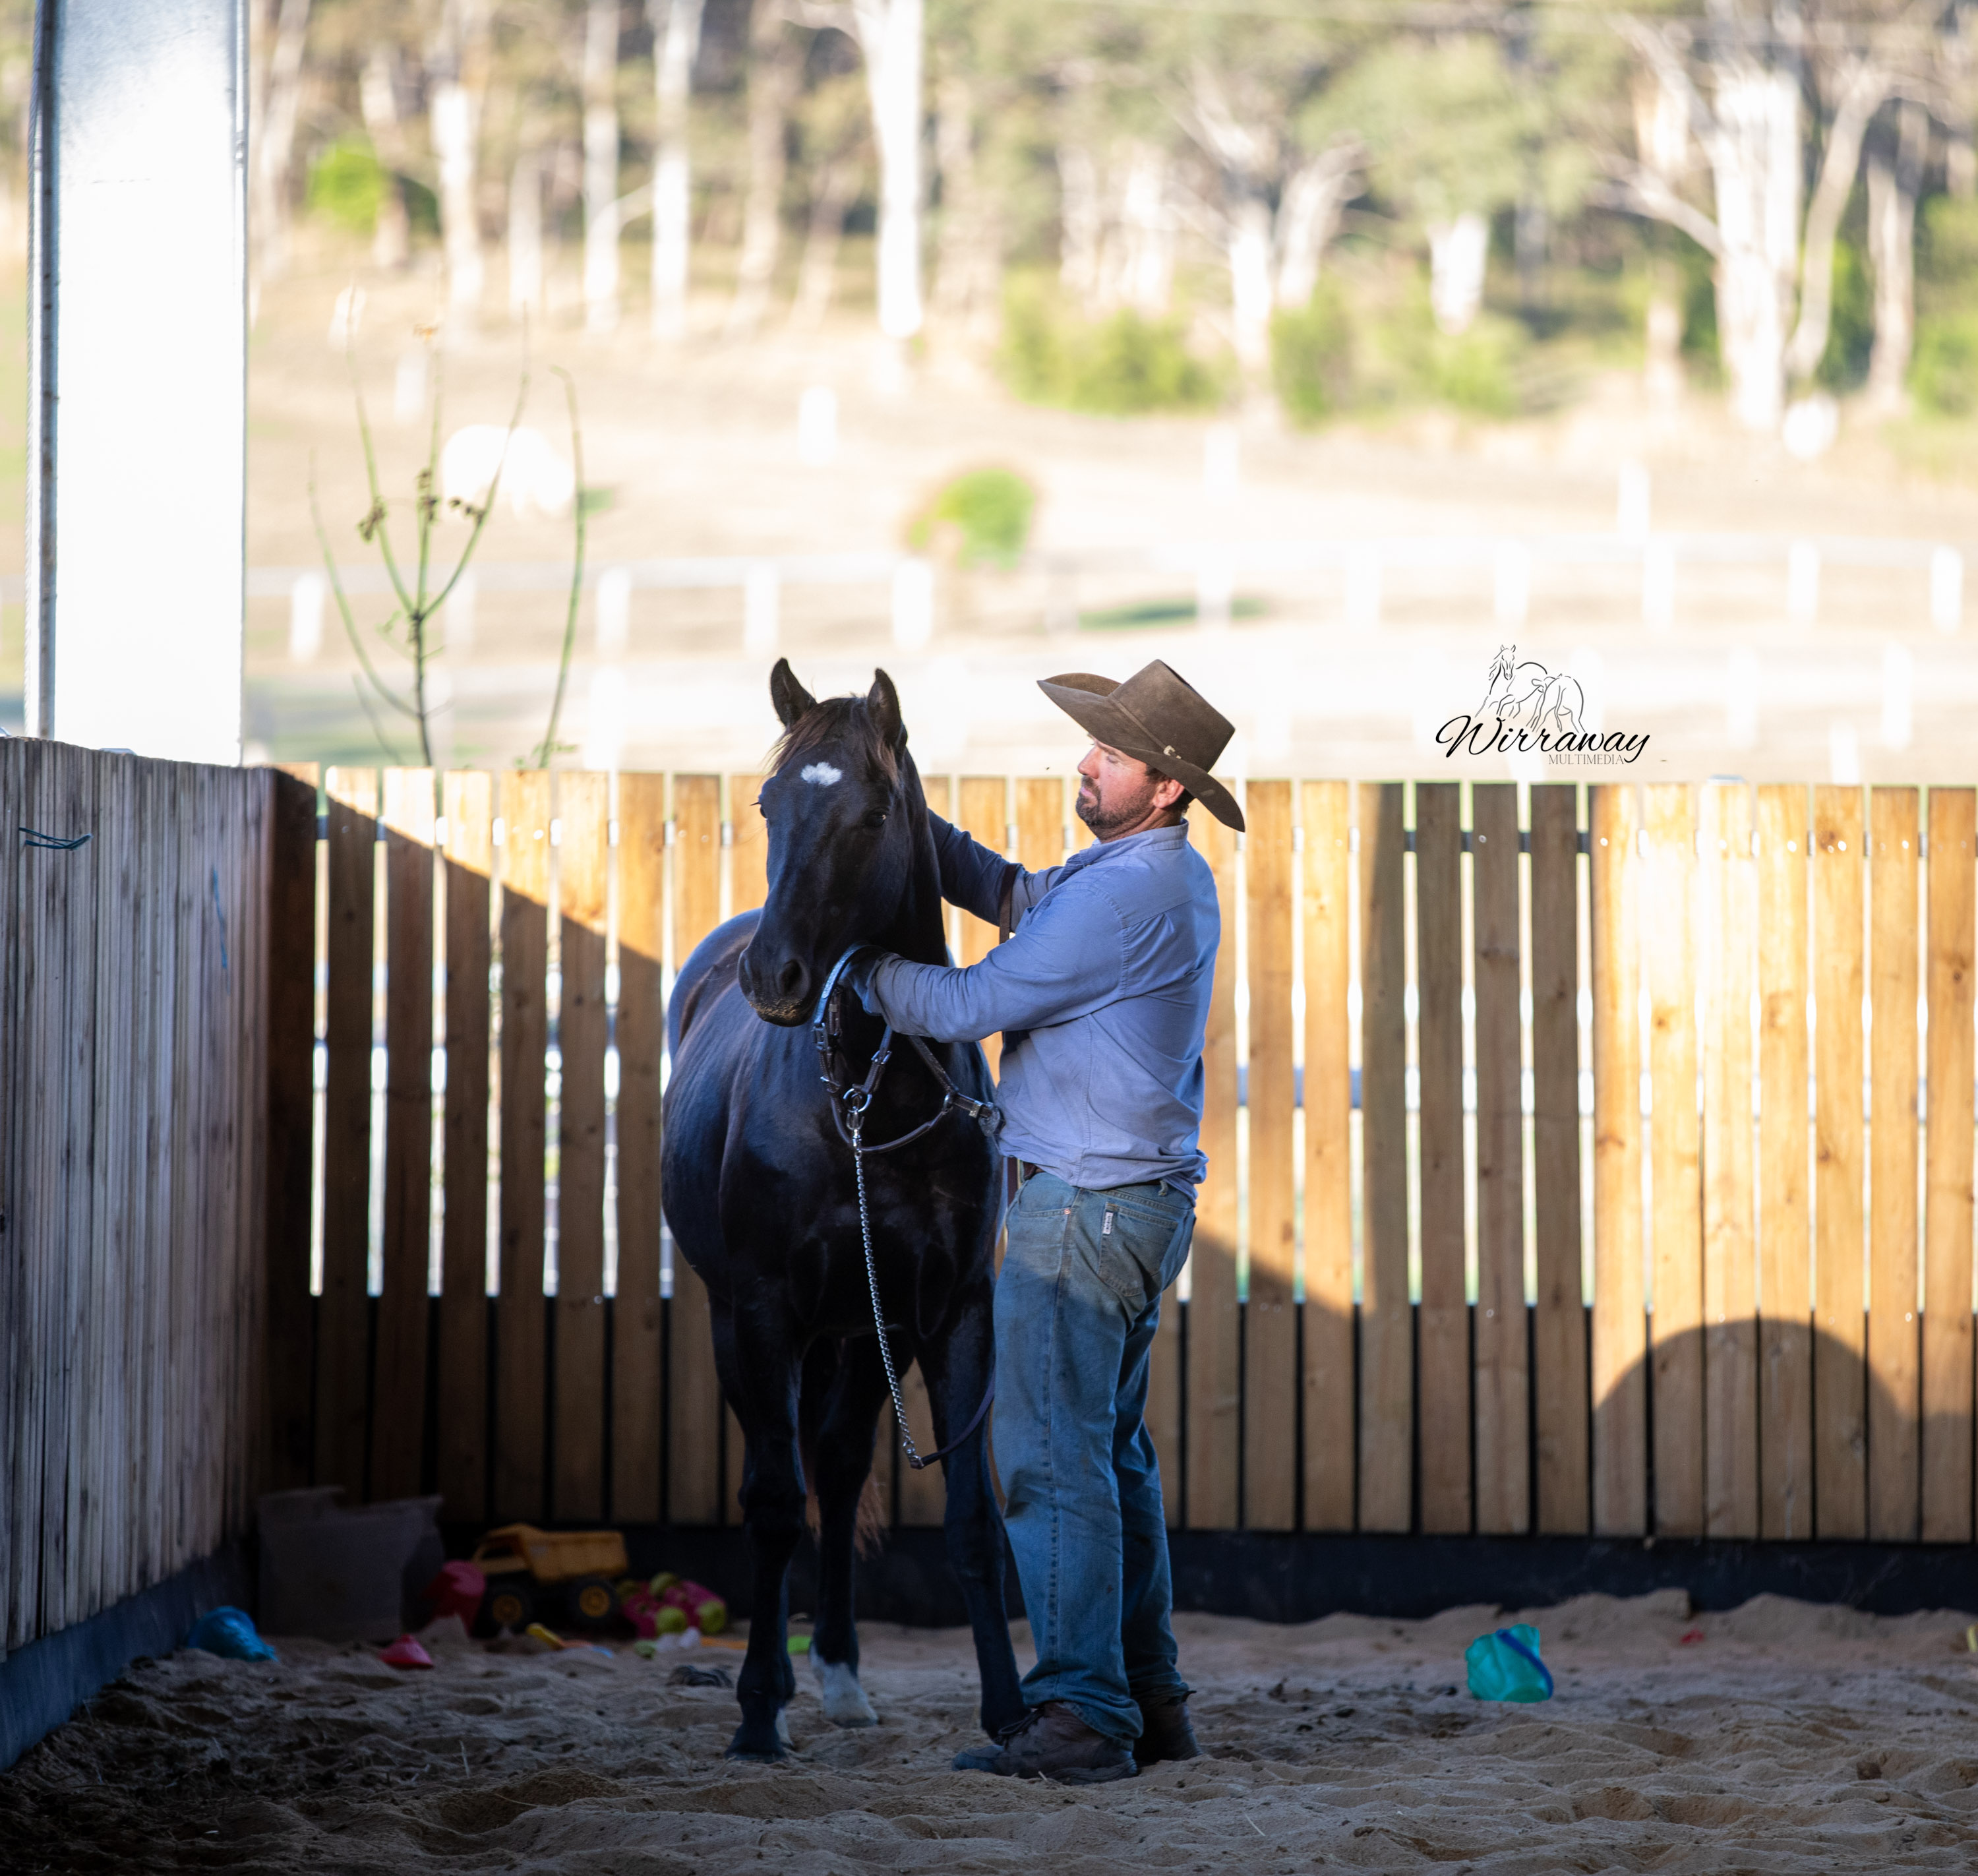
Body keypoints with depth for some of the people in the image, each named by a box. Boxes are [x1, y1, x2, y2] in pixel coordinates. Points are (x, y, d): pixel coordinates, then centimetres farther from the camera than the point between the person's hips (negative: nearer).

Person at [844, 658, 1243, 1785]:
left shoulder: (1130, 893, -20)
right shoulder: (1170, 875, 12)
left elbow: (972, 1006, -16)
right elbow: (1017, 898, 20)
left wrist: (856, 960, -4)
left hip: (1084, 1206, -11)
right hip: (1140, 1196, 11)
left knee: (1053, 1456, -9)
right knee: (1111, 1454, 15)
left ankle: (1081, 1715, -10)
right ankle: (1149, 1700, 20)